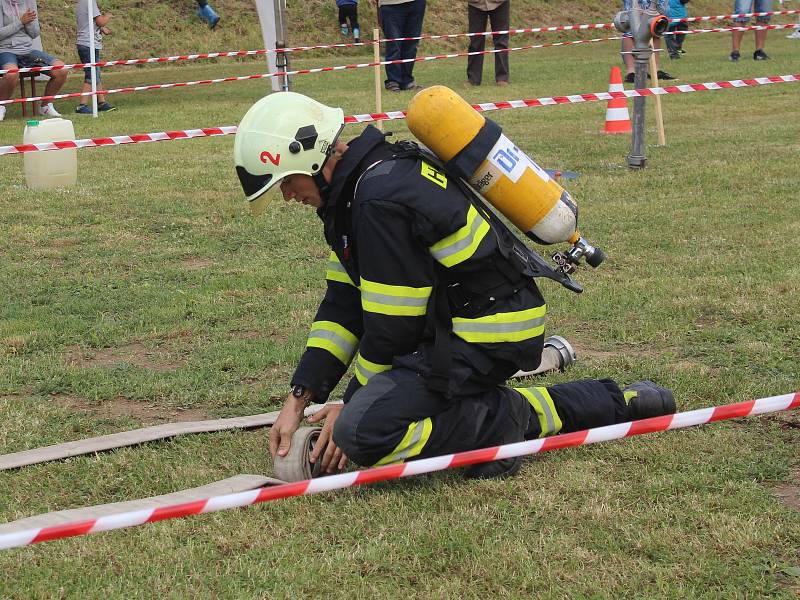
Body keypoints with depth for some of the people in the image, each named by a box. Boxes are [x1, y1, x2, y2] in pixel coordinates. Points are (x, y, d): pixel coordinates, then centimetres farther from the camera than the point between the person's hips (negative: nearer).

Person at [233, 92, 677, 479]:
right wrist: (299, 398, 4)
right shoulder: (352, 189, 10)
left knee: (362, 431, -24)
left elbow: (390, 326, -17)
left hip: (486, 338, -11)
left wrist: (353, 410, -3)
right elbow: (343, 303, 10)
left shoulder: (381, 200, -23)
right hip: (451, 325, 11)